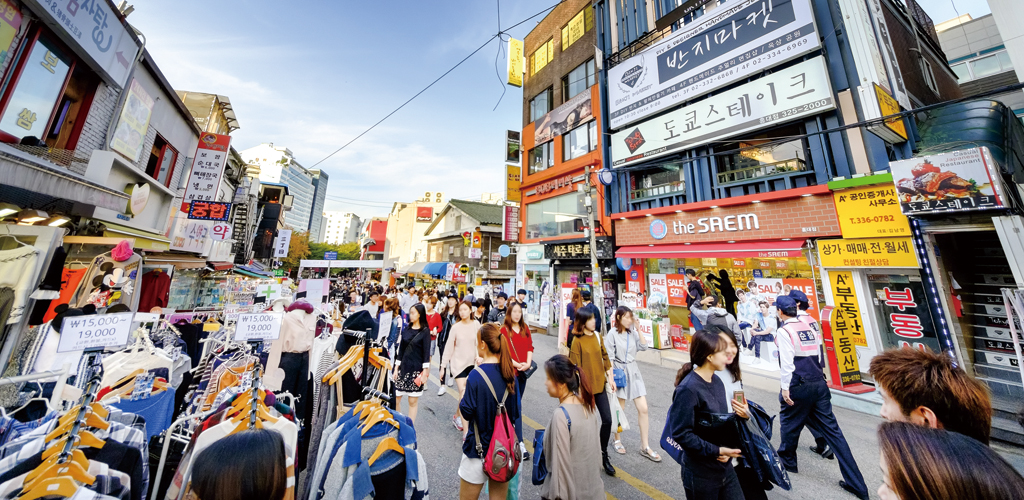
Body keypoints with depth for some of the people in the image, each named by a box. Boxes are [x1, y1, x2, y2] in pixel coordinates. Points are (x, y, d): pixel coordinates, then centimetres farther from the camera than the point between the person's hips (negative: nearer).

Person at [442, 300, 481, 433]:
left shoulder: (476, 324, -5)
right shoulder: (455, 327, -10)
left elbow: (479, 342, 4)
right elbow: (448, 347, -6)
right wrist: (443, 366, -4)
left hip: (472, 363, 3)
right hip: (458, 363, -3)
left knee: (468, 394, 14)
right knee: (464, 394, -7)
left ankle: (456, 416, 41)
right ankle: (466, 431, 3)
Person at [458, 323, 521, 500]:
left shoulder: (476, 374, -22)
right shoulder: (510, 373, -6)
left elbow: (467, 411, -16)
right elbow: (515, 412, 3)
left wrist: (463, 398, 0)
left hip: (480, 447, -5)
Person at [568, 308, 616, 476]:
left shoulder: (597, 336, 1)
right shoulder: (577, 341, -17)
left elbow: (605, 357, 9)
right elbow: (575, 367, -15)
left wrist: (610, 377, 7)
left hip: (600, 384, 5)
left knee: (607, 420, 8)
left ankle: (604, 454, 30)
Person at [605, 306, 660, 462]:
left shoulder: (632, 333, 3)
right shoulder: (612, 334, -13)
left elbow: (644, 347, -7)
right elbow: (609, 358, -12)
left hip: (633, 372, 5)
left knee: (643, 409, 5)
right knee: (620, 410, 11)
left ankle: (645, 447, 21)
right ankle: (617, 440, 33)